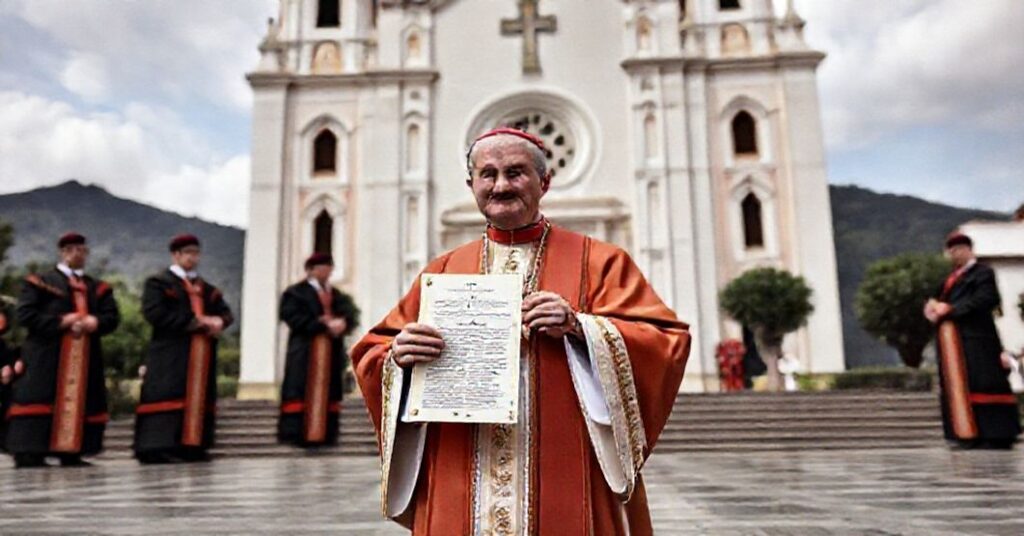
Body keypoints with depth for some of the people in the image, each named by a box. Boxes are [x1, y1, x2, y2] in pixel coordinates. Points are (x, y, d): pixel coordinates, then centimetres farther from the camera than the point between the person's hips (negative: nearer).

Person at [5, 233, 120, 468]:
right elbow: (25, 315, -4)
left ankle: (71, 453, 8)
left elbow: (112, 317, 9)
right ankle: (29, 453, -5)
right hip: (46, 356, -4)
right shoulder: (39, 282, 7)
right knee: (39, 401, -8)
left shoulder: (98, 288, 18)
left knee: (81, 403, 2)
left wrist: (95, 322, -13)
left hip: (85, 357, 4)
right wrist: (60, 321, -14)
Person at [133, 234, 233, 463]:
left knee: (198, 398, 4)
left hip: (201, 354, 6)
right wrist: (194, 321, -16)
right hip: (171, 355, -6)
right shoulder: (158, 282, 2)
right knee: (168, 397, -10)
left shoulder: (206, 288, 21)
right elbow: (154, 313, -13)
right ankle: (158, 447, -8)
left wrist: (218, 321, -10)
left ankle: (191, 446, 9)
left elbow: (226, 312, 15)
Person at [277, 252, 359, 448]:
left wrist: (342, 323, -18)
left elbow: (351, 314, 5)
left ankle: (325, 433, 8)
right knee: (301, 392, -9)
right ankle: (295, 433, -7)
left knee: (328, 392, 4)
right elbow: (295, 317, -12)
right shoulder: (296, 293, 3)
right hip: (304, 350, -5)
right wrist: (324, 325, -17)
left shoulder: (337, 295, 20)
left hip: (332, 351, 5)